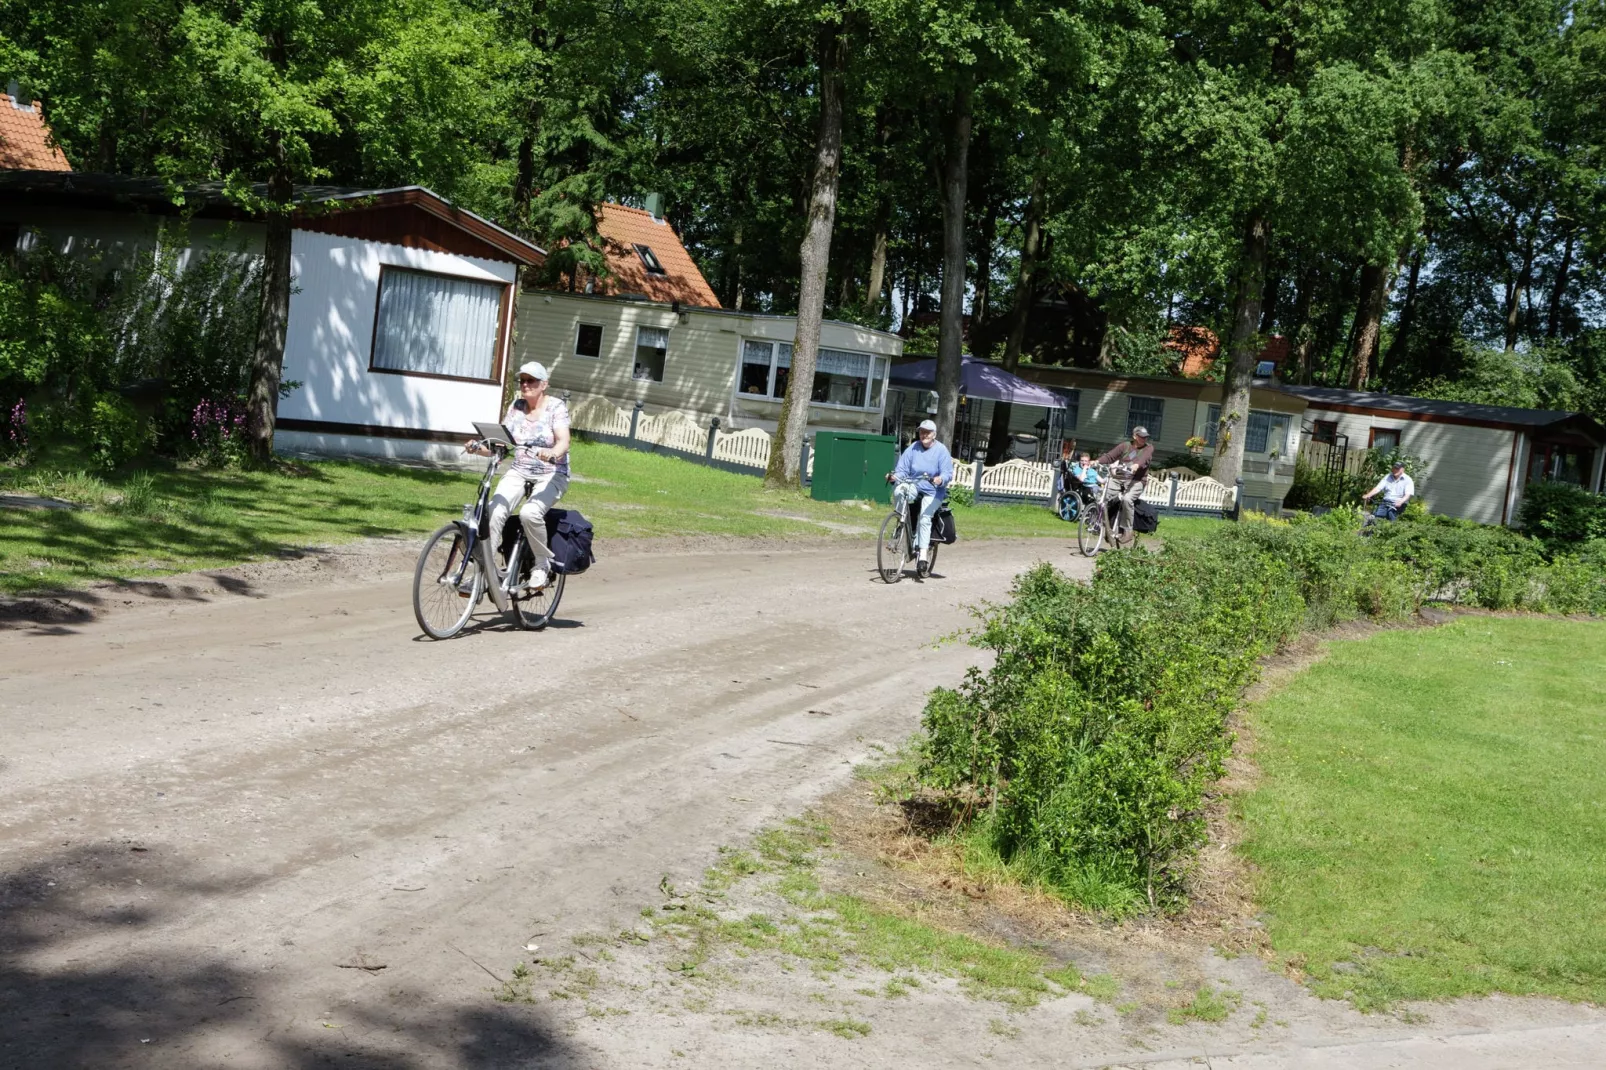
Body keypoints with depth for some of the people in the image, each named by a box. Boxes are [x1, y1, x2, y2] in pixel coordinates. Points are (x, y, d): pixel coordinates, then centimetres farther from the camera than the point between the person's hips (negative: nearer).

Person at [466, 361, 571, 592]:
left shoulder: (556, 407, -6)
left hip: (551, 475, -4)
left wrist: (554, 453, -43)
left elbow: (563, 441, -20)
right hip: (519, 472, 4)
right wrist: (478, 448, -18)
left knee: (530, 513, -33)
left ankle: (541, 566, -11)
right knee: (494, 512, -24)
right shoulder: (516, 407, 7)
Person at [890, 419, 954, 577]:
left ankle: (922, 556, -25)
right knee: (898, 491, -31)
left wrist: (940, 479, -36)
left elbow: (948, 473, -13)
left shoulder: (941, 451, -5)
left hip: (932, 491, -2)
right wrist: (896, 476, -25)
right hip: (913, 485, 3)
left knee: (925, 518, -23)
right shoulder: (913, 448, 2)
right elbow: (902, 468, -2)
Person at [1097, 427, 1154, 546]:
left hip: (1135, 481, -3)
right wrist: (1097, 462, -10)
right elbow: (1110, 456, 8)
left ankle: (1128, 531, -22)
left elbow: (1144, 458, -13)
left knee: (1127, 499, -32)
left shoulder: (1148, 448, 8)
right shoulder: (1125, 446, 16)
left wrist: (1137, 465, -35)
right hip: (1118, 479, 3)